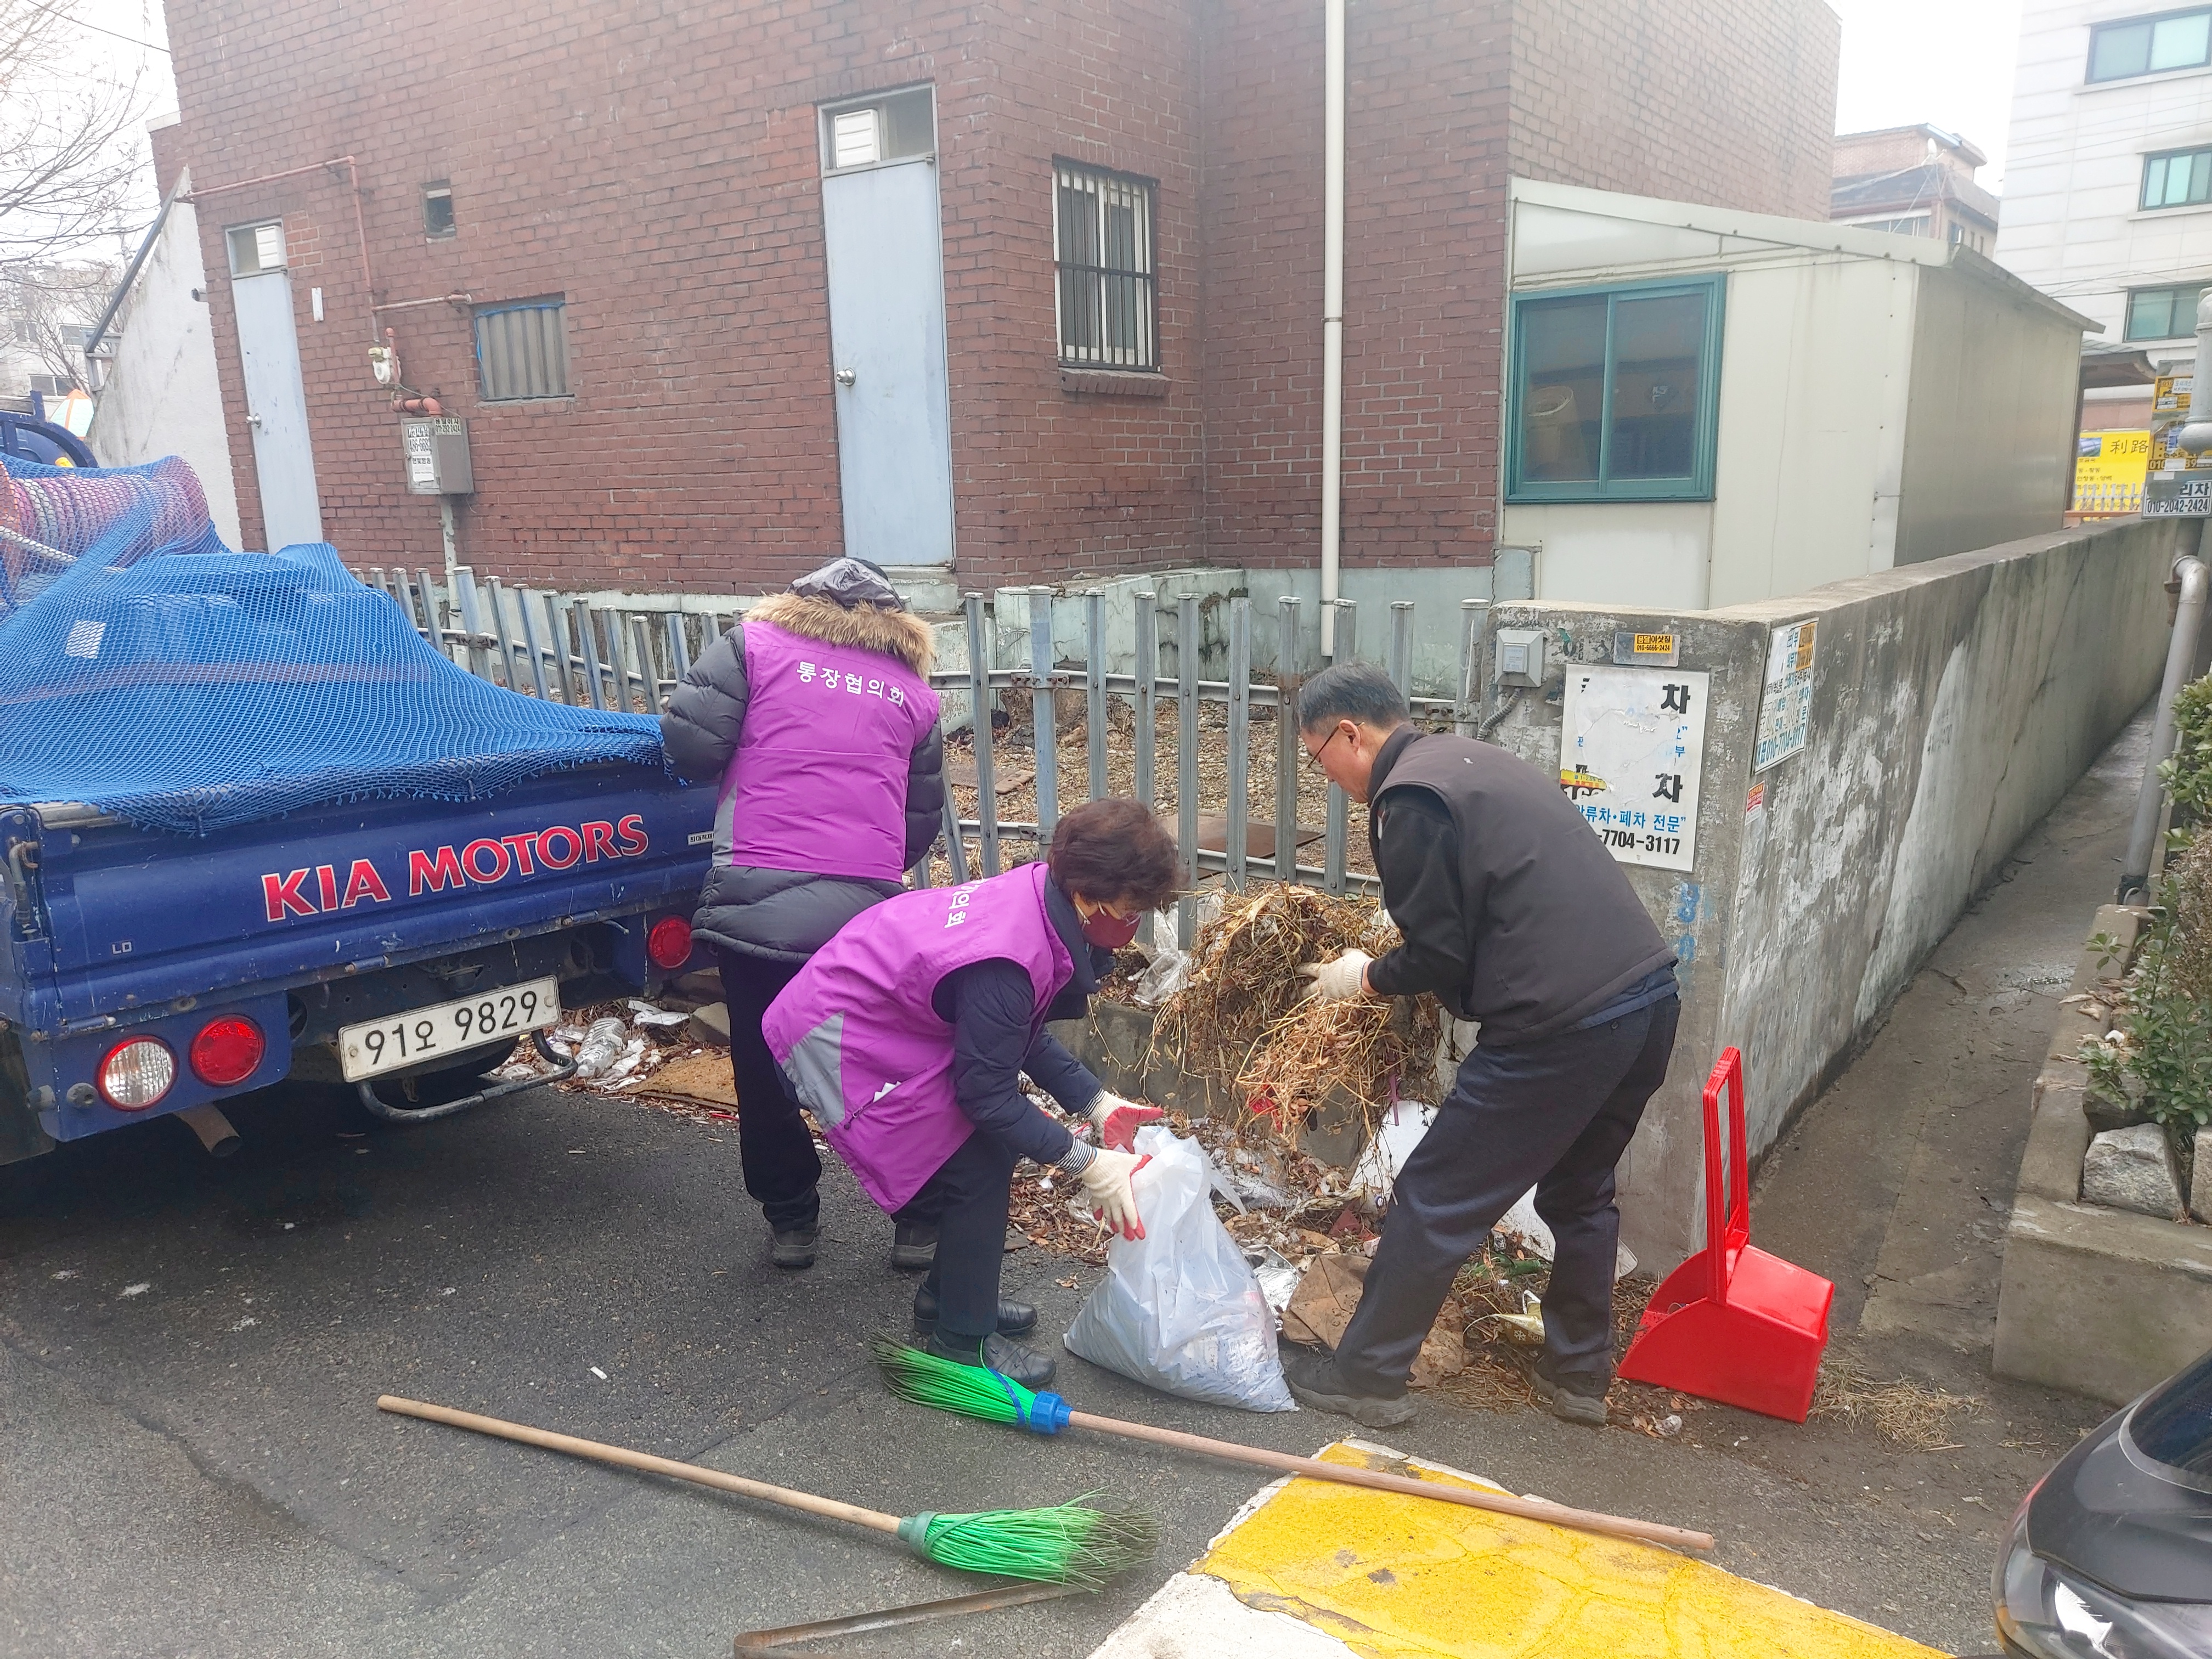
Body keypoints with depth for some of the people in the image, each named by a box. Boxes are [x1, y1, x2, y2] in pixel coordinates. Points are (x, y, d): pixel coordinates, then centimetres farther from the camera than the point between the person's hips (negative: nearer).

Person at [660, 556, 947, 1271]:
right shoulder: (912, 690, 16)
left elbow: (689, 743, -3)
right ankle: (919, 1219, 26)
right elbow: (923, 822, 18)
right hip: (869, 906, 2)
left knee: (764, 1065, 15)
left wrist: (744, 768, 18)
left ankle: (791, 1219, 28)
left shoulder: (754, 643, 8)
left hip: (757, 898, -2)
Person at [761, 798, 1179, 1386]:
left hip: (870, 1007, 9)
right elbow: (985, 1092, -23)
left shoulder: (1040, 895, -7)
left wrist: (1098, 1105, 1)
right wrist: (1086, 1164, -19)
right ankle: (962, 1340, 9)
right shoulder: (1005, 961, -35)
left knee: (992, 1144, 13)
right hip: (834, 1042, -9)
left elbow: (1023, 1036, 6)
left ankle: (949, 1296, 31)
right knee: (977, 1167, -7)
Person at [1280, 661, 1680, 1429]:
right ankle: (1578, 1376, 38)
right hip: (1651, 995, 9)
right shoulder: (1472, 759, 19)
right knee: (1579, 1193, 26)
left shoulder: (1409, 800, -9)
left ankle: (1366, 1378, 18)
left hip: (1563, 1026, -9)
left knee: (1434, 1202, 5)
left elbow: (1439, 957, -9)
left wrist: (1365, 978, 9)